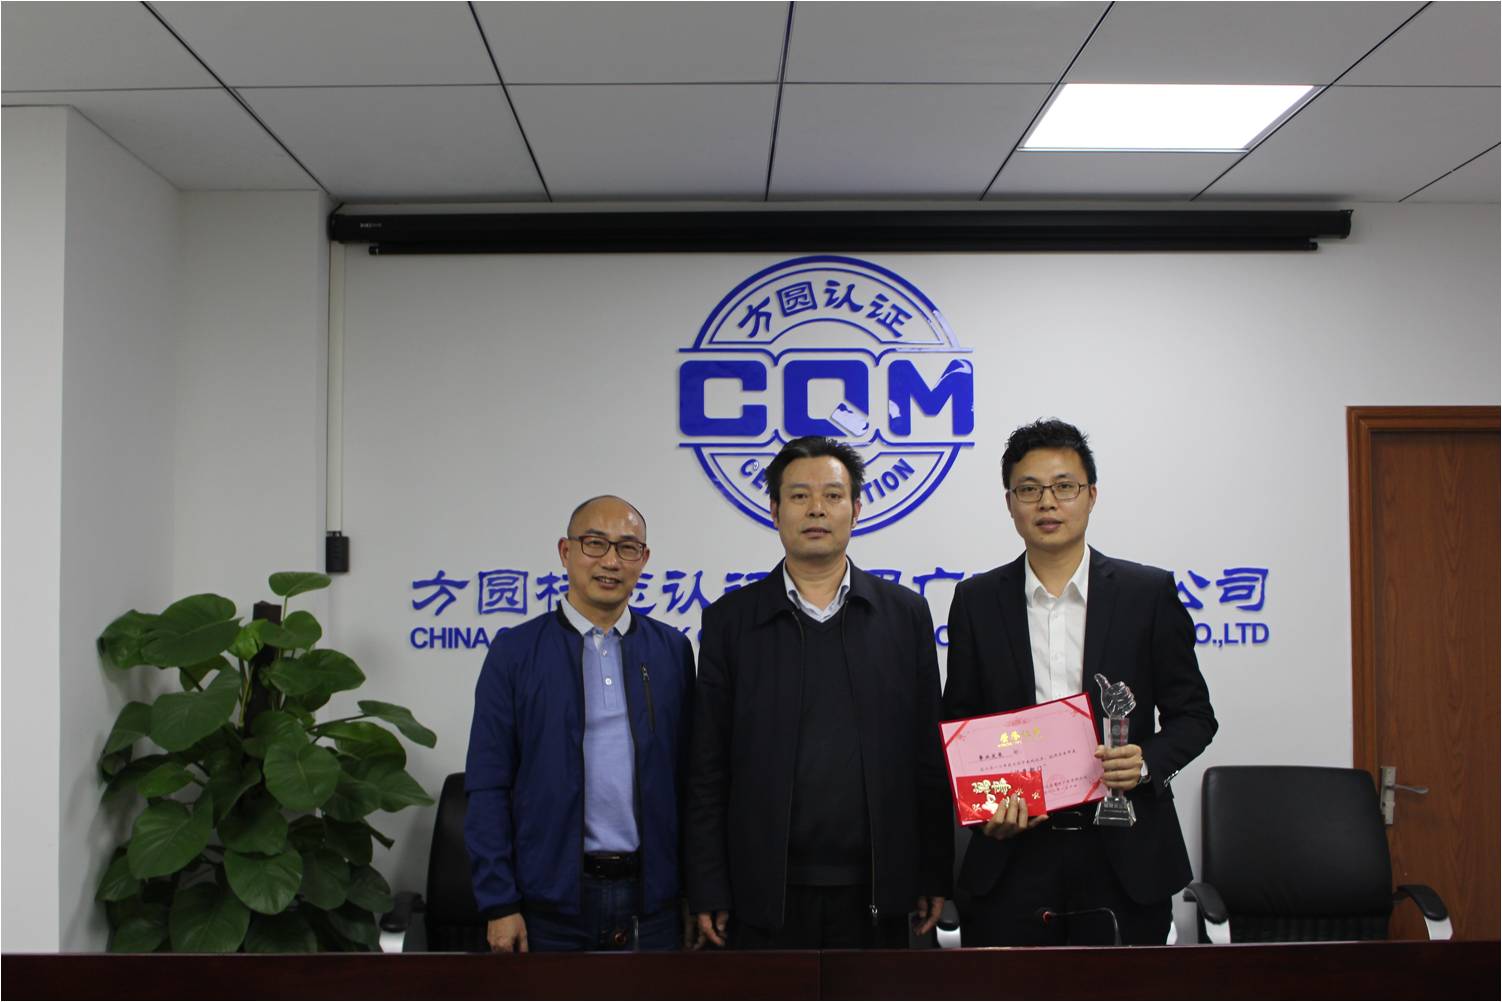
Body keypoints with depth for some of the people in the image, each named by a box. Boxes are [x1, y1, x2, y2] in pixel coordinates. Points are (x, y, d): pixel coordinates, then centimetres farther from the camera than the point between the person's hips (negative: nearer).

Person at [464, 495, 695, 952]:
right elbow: (487, 788, -3)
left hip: (651, 896, 2)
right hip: (553, 898, -2)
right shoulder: (514, 651, -1)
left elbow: (688, 777, 7)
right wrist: (498, 904, -7)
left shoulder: (672, 649, 5)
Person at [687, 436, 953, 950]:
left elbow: (929, 756, 5)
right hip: (766, 894, -1)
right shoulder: (730, 619, 2)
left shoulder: (905, 613, 4)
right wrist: (708, 890, -2)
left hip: (876, 891, 1)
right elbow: (708, 770, 1)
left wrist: (935, 875, 2)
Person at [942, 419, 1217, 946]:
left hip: (1124, 858, -1)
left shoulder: (1149, 592, 1)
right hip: (1012, 856, 1)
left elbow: (1193, 715, 5)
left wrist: (1148, 762, -14)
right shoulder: (977, 600, 5)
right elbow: (959, 725, 9)